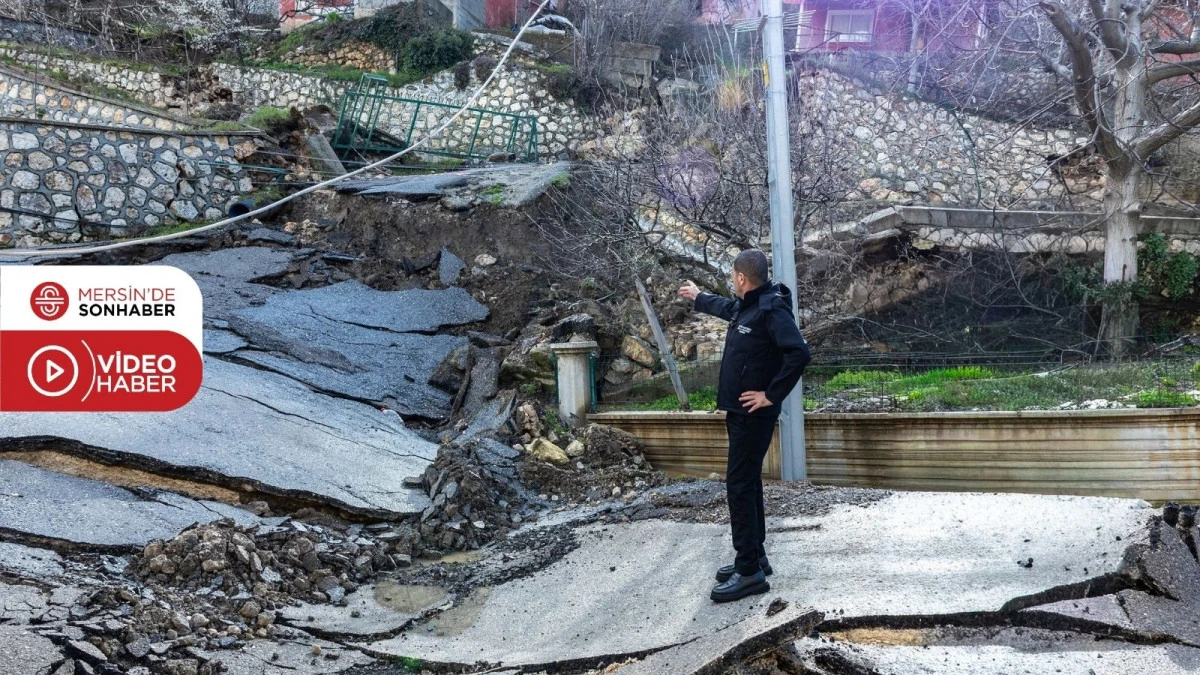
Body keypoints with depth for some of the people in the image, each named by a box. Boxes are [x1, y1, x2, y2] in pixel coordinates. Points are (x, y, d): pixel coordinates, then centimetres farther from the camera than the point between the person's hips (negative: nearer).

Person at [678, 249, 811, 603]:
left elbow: (799, 354, -30)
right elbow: (725, 307, 36)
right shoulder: (745, 306, 11)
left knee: (740, 485, -10)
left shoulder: (771, 309, -19)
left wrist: (772, 395, -25)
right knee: (746, 482, 16)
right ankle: (754, 557, 27)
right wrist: (698, 297, 52)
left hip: (753, 414, -10)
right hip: (740, 412, 10)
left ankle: (750, 572, -6)